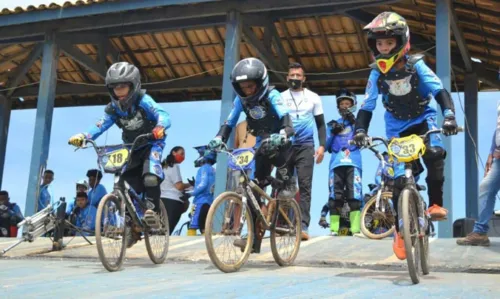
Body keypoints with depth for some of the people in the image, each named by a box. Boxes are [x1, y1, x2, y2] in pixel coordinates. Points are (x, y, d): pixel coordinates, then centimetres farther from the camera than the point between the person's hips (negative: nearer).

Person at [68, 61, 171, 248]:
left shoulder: (143, 101, -21)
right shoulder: (113, 108, -8)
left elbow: (163, 115, -35)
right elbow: (100, 126, -18)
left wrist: (160, 127, -58)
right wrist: (83, 136, -37)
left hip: (151, 145, -5)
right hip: (131, 149, 5)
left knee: (150, 178, -31)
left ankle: (153, 210, -14)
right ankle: (133, 227, 12)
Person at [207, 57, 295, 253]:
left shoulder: (272, 95, -25)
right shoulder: (241, 100, -11)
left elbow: (287, 121, -38)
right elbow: (229, 123, -12)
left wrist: (282, 136, -59)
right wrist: (218, 140, -32)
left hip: (279, 143, -4)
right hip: (261, 145, 4)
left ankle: (288, 183, -8)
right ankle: (254, 238, -3)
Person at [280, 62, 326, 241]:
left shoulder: (313, 97, 8)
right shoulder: (281, 97, 8)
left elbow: (321, 124, 9)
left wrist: (322, 145, -4)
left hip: (305, 146, -1)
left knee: (304, 186, -8)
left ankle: (303, 226, -12)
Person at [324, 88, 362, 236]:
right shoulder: (334, 124, 22)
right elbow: (326, 146, 17)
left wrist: (354, 123, -10)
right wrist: (333, 133, -1)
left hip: (353, 163, -2)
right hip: (336, 163, 2)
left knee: (355, 196, -13)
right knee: (335, 197, -5)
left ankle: (355, 228, -15)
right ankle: (334, 228, -2)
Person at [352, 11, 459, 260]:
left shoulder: (416, 65, -19)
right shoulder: (377, 73, -15)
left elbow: (440, 92, -22)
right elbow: (366, 107, -11)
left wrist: (449, 115, -39)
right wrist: (360, 131, -29)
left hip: (423, 119, -1)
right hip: (397, 127, 1)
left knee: (434, 153, -33)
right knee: (399, 178, -6)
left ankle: (436, 204, -16)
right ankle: (400, 232, 9)